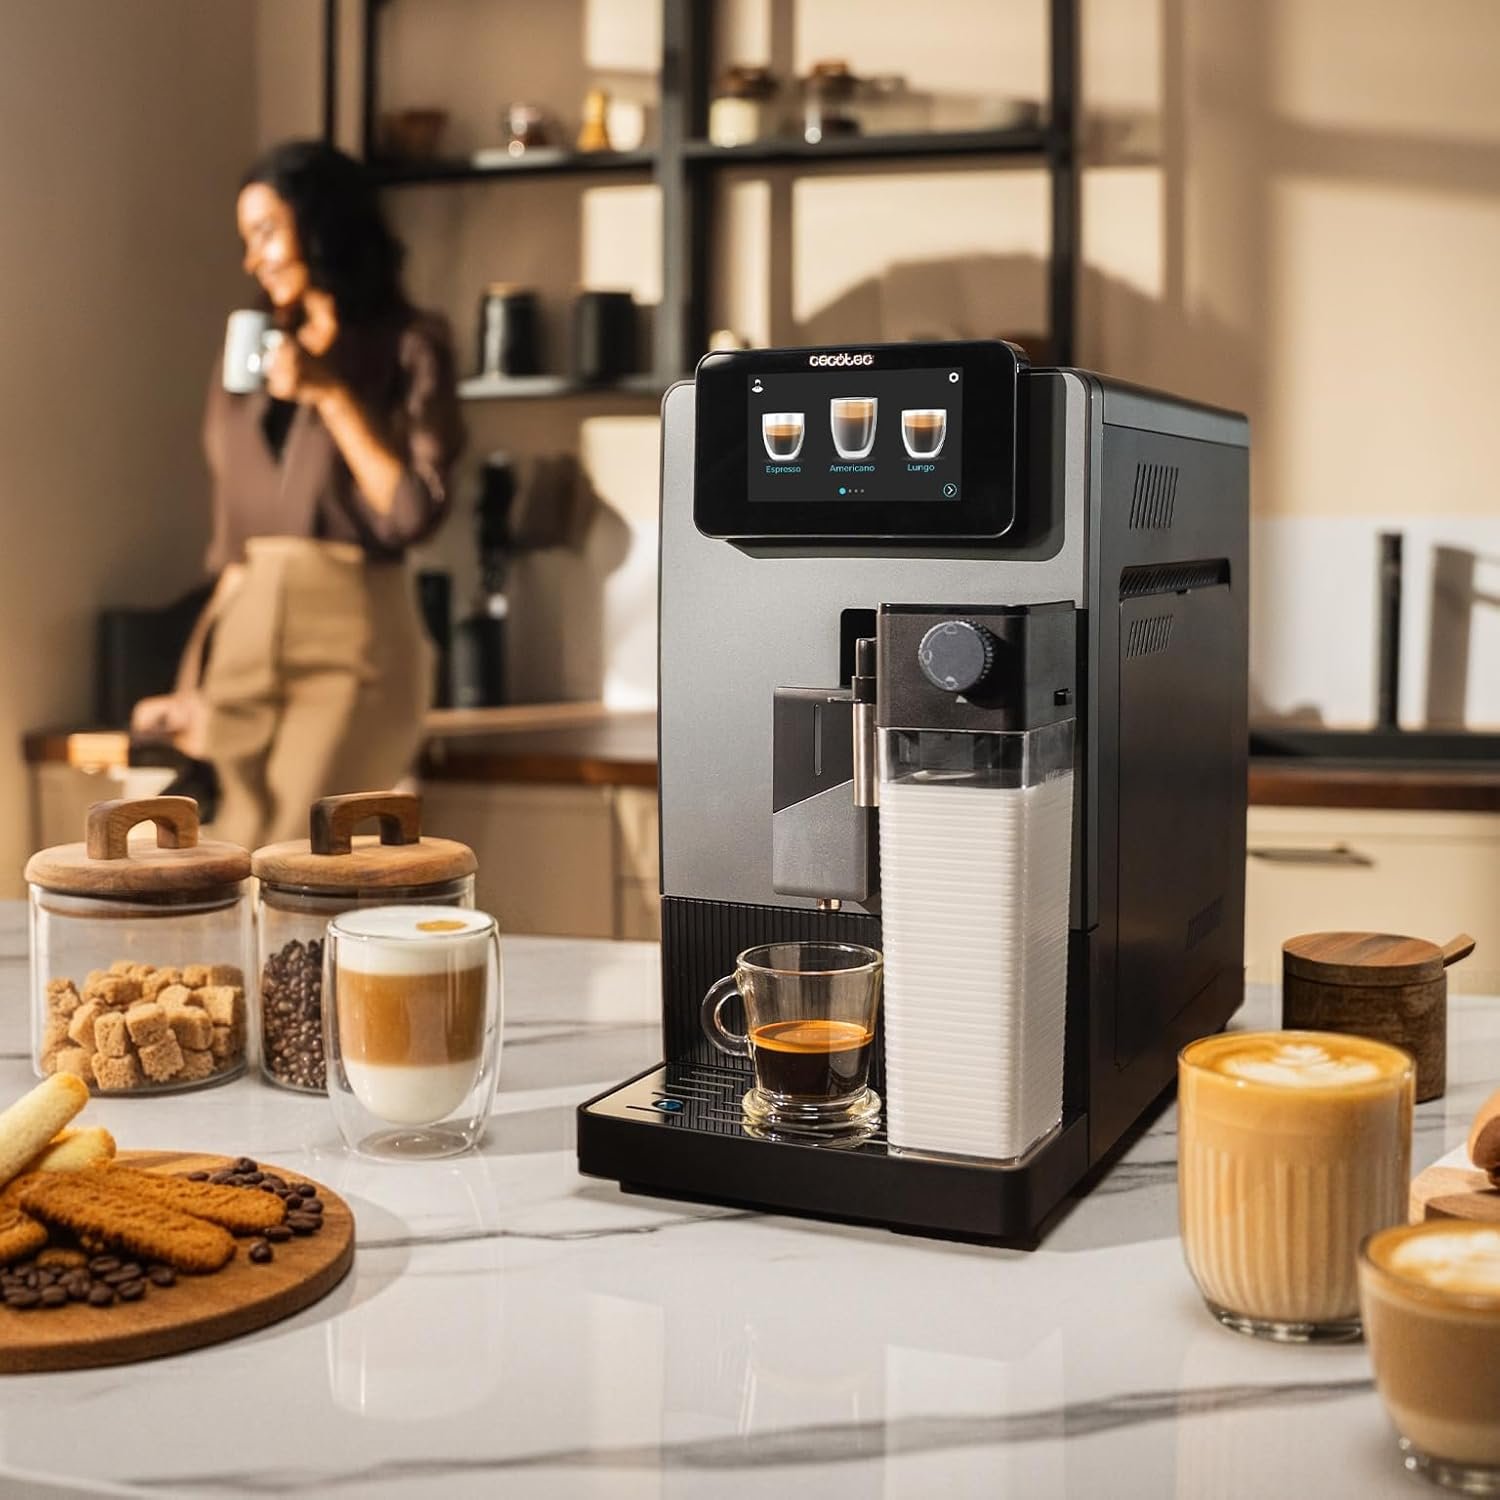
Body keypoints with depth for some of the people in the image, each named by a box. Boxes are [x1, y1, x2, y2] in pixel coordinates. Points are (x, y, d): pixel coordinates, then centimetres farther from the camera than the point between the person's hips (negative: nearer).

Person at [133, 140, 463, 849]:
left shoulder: (408, 345, 2)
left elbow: (417, 511, -8)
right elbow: (230, 533, 18)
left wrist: (331, 395, -10)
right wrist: (204, 678, 14)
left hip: (351, 638, -5)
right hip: (248, 630, 5)